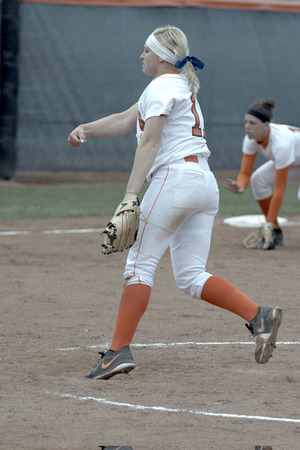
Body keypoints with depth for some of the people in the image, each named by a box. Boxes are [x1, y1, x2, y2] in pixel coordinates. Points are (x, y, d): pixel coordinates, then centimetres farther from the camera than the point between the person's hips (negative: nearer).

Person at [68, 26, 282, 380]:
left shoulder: (163, 86, -3)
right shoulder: (181, 87, 27)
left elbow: (150, 142, -14)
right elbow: (124, 121, 26)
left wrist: (130, 194, -21)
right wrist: (85, 130, 11)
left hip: (175, 177, -9)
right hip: (206, 185, 9)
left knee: (140, 263, -7)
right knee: (190, 276, 6)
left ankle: (119, 350, -12)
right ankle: (258, 315, -10)